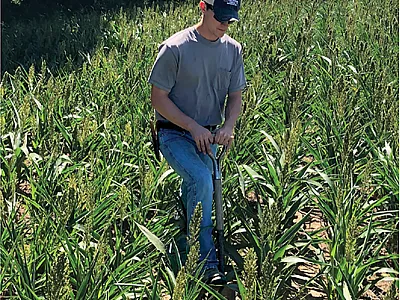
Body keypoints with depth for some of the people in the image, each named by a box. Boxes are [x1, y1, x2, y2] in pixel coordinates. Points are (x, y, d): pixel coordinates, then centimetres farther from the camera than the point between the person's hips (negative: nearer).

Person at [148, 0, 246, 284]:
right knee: (202, 180, -28)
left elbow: (235, 96, 10)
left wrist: (228, 126, -11)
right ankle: (207, 264, -20)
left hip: (209, 138, 6)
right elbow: (158, 98, -11)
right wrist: (194, 127, -18)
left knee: (195, 192, 7)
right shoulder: (175, 48, -13)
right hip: (175, 134, -6)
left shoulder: (233, 50, 4)